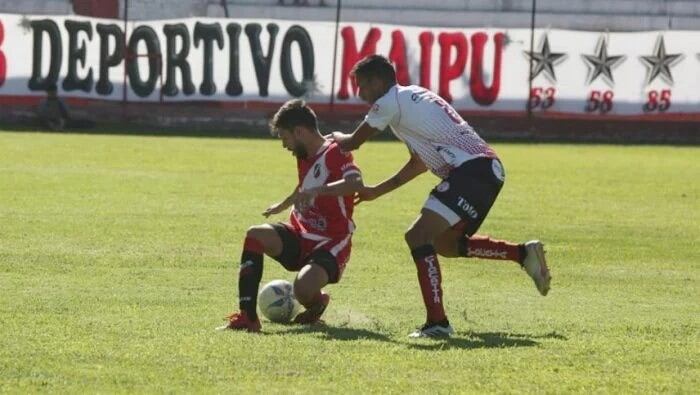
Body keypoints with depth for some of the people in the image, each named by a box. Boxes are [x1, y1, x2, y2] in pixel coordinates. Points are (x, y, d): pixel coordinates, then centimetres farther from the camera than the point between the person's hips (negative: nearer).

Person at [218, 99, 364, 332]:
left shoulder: (335, 153, -16)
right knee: (256, 235, -22)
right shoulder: (304, 156, 11)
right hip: (300, 237, 7)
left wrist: (317, 191, -47)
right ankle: (247, 317, -25)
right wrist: (283, 205, 48)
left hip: (330, 246, -7)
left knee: (303, 288, -34)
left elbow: (356, 183, -36)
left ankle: (316, 302, 8)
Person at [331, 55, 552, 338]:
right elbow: (419, 164, 33)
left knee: (418, 236, -15)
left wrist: (337, 137, 29)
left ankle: (437, 323, -20)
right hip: (488, 168, 10)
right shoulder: (413, 97, 26)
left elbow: (352, 143, 5)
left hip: (472, 170, -10)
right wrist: (377, 191, 37)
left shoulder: (390, 102, -4)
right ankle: (524, 253, 22)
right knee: (444, 242, 24)